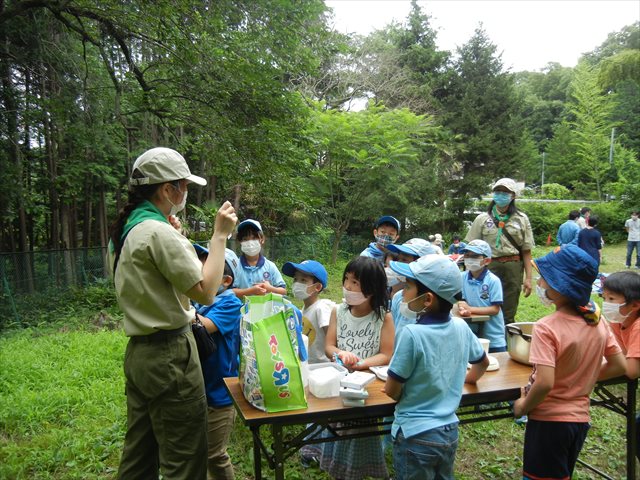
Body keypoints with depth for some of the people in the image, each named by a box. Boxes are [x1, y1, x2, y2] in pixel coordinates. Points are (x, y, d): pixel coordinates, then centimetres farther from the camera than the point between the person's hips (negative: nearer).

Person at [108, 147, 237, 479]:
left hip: (138, 352, 10)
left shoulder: (124, 230, 10)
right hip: (169, 354, -10)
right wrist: (220, 235, -13)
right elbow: (205, 290, -19)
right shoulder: (158, 232, -19)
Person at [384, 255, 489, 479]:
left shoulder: (412, 334, -26)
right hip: (450, 431, 6)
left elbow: (392, 391, -17)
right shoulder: (461, 327, -7)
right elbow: (482, 362, 13)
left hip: (416, 436, -6)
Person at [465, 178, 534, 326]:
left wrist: (528, 277, 1)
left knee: (509, 315, 8)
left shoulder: (521, 219, 9)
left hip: (513, 269, 1)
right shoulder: (482, 219, 5)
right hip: (489, 267, -1)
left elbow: (526, 251, 7)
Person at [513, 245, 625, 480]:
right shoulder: (597, 322, -5)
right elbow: (619, 366, 4)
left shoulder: (546, 328, -25)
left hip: (549, 420, -6)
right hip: (580, 418, 6)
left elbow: (545, 383, -29)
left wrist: (523, 406, -12)